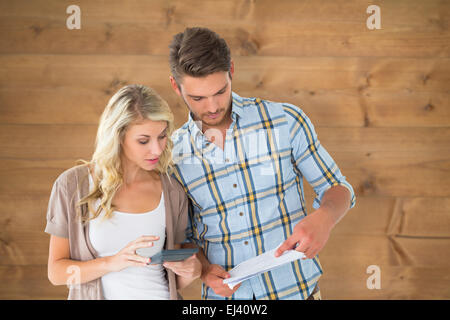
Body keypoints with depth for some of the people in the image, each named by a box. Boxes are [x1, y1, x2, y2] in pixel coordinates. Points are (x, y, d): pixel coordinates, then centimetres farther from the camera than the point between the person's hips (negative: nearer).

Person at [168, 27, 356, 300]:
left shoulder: (285, 121, -9)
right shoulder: (172, 155, -4)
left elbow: (338, 189, -1)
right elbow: (184, 236, 6)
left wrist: (323, 218, -23)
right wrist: (205, 270, -15)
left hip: (294, 289, -1)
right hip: (225, 296, 1)